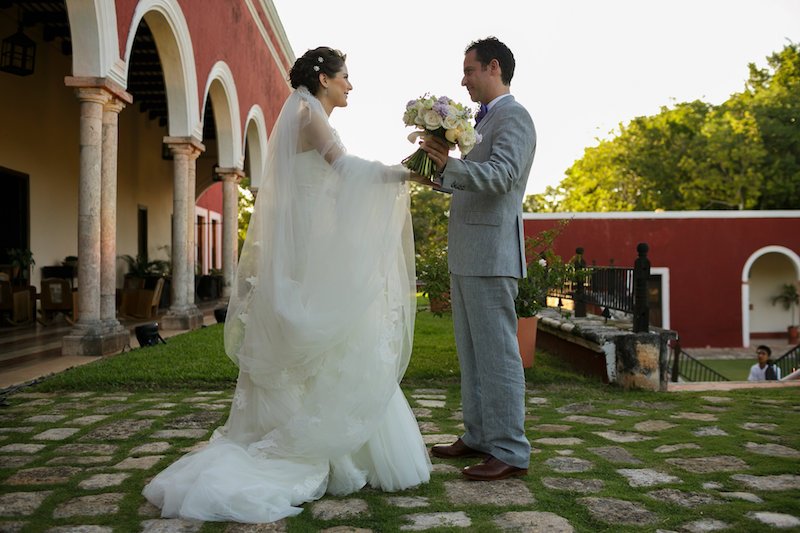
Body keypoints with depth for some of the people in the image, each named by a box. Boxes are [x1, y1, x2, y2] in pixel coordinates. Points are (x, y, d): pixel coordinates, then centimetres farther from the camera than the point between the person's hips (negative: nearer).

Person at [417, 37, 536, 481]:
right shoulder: (484, 120, 21)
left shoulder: (513, 117, -8)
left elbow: (501, 176, -24)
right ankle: (478, 437, 24)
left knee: (497, 352, -5)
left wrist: (450, 164, -36)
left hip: (491, 253, -10)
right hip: (466, 256, 10)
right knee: (471, 352, 14)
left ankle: (510, 452, 3)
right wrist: (436, 172, 12)